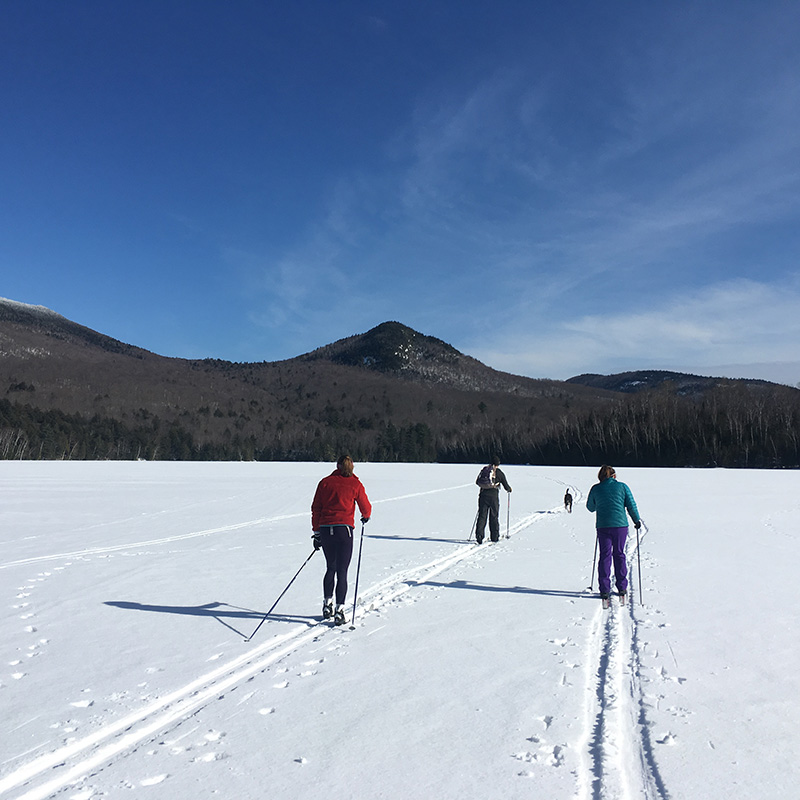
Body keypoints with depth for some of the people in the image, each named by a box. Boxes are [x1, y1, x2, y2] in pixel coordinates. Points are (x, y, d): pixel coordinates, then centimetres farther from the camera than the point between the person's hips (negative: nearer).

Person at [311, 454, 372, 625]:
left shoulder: (325, 482, 8)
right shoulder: (355, 484, 2)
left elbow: (316, 509, 7)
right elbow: (366, 508, 9)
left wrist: (316, 532, 13)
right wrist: (366, 516, 32)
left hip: (325, 529, 3)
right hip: (344, 529, -3)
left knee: (330, 568, 21)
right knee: (342, 572, 1)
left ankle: (327, 605, 23)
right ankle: (339, 610, -4)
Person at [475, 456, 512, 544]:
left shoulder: (484, 470, 10)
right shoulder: (499, 472, 3)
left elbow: (477, 482, 18)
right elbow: (506, 486, 7)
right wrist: (509, 489, 30)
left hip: (483, 495, 2)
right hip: (493, 496, -2)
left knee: (481, 516, 2)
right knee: (494, 517, 9)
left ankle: (479, 535, -11)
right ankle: (495, 537, 14)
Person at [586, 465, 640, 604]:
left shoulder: (595, 489, 4)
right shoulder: (622, 486, 3)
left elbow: (590, 507, 15)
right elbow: (631, 505, 2)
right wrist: (637, 520, 15)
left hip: (603, 526, 0)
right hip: (620, 525, 0)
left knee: (604, 556, 5)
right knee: (619, 554, 13)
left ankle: (604, 590, 2)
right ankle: (622, 587, 18)